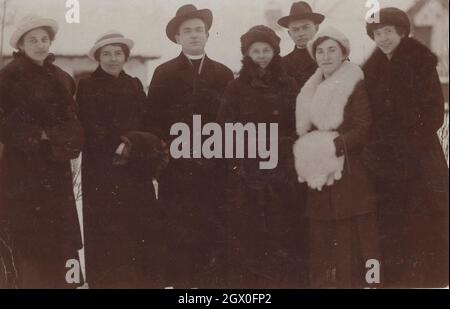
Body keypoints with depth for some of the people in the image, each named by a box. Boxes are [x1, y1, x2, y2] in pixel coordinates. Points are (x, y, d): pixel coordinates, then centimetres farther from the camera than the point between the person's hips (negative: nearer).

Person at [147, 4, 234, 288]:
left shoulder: (224, 74, 9)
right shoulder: (164, 74, 6)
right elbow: (155, 121, 2)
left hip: (213, 170, 1)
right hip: (177, 169, -1)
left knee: (214, 235, -1)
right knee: (180, 237, 0)